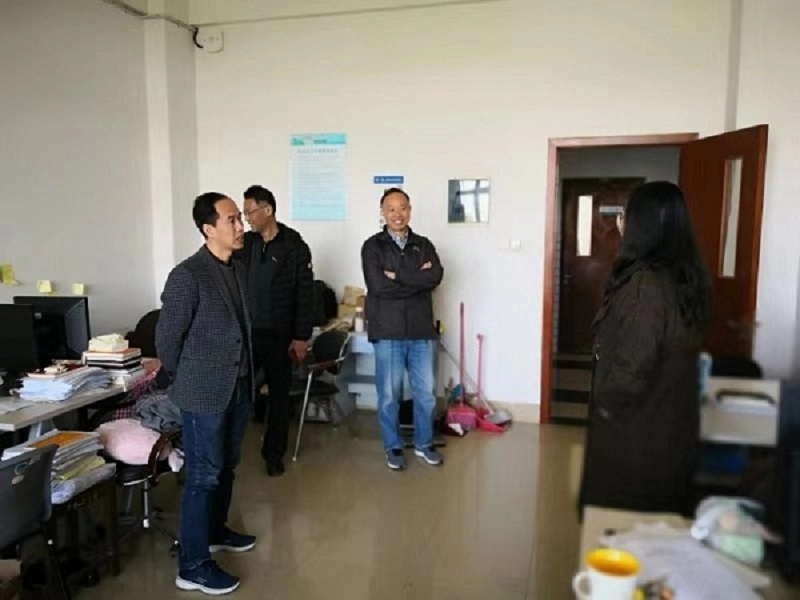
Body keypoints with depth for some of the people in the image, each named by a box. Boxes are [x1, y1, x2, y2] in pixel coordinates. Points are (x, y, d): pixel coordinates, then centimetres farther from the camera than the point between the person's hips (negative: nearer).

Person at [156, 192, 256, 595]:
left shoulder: (237, 270, 7)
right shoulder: (187, 276, -17)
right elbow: (167, 337, -11)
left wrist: (246, 379, 16)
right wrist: (184, 382, 1)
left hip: (238, 388, 8)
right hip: (204, 393, -8)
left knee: (226, 467, 20)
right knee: (203, 476, 0)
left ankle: (215, 531, 39)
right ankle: (192, 566, 12)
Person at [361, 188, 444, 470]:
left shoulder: (424, 245, 8)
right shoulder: (372, 246, -2)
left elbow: (436, 276, -10)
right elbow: (378, 285, -17)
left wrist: (398, 275, -16)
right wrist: (418, 279, -11)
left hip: (421, 330, 3)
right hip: (387, 331, -3)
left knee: (425, 392, 11)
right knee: (389, 394, 6)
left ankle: (424, 444, 29)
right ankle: (393, 446, 24)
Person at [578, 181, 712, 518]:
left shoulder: (645, 283, -26)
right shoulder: (687, 275, 1)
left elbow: (634, 365, -25)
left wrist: (606, 403, -10)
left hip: (635, 428, -8)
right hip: (673, 422, 8)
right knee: (661, 510, 21)